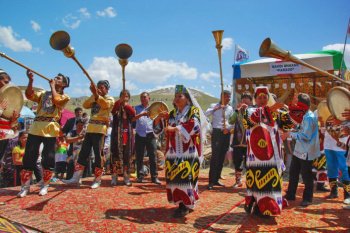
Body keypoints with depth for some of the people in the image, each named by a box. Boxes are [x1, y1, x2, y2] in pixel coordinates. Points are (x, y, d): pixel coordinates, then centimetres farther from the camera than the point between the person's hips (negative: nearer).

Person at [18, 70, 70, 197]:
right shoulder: (43, 93, 21)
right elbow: (29, 95, 6)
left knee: (48, 158, 0)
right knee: (29, 156, 0)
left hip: (51, 129, -3)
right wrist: (31, 81, -3)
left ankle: (45, 185, 14)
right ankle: (25, 186, 10)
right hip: (36, 127, 4)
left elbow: (56, 100, -12)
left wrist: (52, 86, 0)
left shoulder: (64, 96, 9)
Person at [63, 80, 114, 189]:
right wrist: (93, 95, -5)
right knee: (83, 153, 5)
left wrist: (96, 94, -33)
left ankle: (97, 180, 6)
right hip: (90, 128, 6)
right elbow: (85, 105, 6)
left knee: (98, 154, -5)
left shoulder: (109, 99, 4)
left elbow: (105, 105, -19)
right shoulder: (94, 99, 23)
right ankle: (76, 178, 11)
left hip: (100, 129, -6)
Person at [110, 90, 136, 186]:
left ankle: (126, 177, 12)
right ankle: (114, 177, 5)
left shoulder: (130, 108, 15)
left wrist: (125, 104, -9)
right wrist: (120, 101, -33)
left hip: (128, 135, 3)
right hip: (117, 134, -3)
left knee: (128, 156, 4)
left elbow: (133, 114, -8)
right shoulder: (117, 107, 6)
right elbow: (113, 110, -19)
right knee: (116, 155, -3)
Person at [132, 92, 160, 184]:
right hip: (139, 135, 0)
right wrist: (142, 114, -19)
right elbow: (132, 118, -5)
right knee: (139, 157, 4)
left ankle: (154, 177, 5)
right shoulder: (137, 108, 12)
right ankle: (140, 176, 15)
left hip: (150, 135, 0)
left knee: (153, 157, -2)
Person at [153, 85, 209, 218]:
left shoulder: (194, 110, 3)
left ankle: (185, 206, -1)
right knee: (174, 176, 1)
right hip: (174, 151, 5)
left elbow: (195, 125, -17)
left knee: (185, 176, -11)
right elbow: (158, 126, 16)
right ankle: (180, 202, 13)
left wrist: (174, 128, -20)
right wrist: (159, 117, -6)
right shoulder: (172, 114, 17)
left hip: (189, 152, -5)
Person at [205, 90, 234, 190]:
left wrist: (228, 128, -9)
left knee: (222, 157, 8)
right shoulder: (214, 106, 3)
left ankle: (216, 179, 19)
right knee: (215, 156, -10)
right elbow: (206, 114, -14)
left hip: (226, 133, 5)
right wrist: (217, 108, -23)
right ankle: (211, 181, -5)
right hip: (217, 132, -4)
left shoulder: (230, 109, 14)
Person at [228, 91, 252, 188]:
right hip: (238, 141, 3)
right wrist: (237, 110, -10)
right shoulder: (238, 111, 14)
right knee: (237, 161, 10)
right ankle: (238, 181, 27)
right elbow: (231, 122, -2)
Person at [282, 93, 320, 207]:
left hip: (306, 152, -10)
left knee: (306, 176, 3)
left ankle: (307, 198, 18)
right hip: (299, 150, 10)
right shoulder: (304, 116, 9)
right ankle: (290, 194, 29)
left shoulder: (309, 117, -20)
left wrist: (291, 134, -18)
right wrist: (292, 104, 10)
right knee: (293, 172, 16)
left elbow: (307, 136, -24)